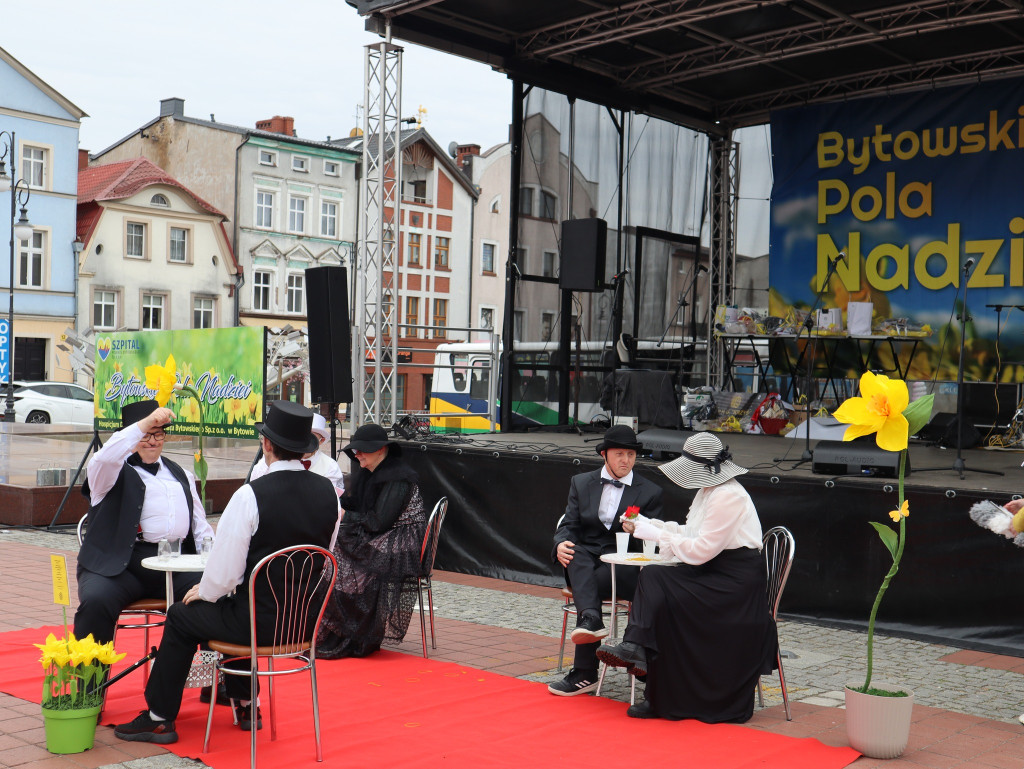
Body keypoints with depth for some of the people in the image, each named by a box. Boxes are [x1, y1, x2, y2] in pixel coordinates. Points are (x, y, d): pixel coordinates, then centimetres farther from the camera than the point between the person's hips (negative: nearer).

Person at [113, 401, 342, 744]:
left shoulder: (250, 496, -21)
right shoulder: (328, 491, -4)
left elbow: (224, 572, -18)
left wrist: (203, 592, 6)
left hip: (260, 619, -6)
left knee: (181, 617, 19)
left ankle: (159, 718, 26)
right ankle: (245, 704, 39)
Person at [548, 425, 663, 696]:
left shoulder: (650, 492, 10)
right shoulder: (581, 483, 16)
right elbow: (568, 525, 9)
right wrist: (561, 544, -14)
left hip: (623, 565, -2)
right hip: (583, 562, 2)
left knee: (594, 583, -34)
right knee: (576, 552, -34)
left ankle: (584, 673, -32)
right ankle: (591, 620, -55)